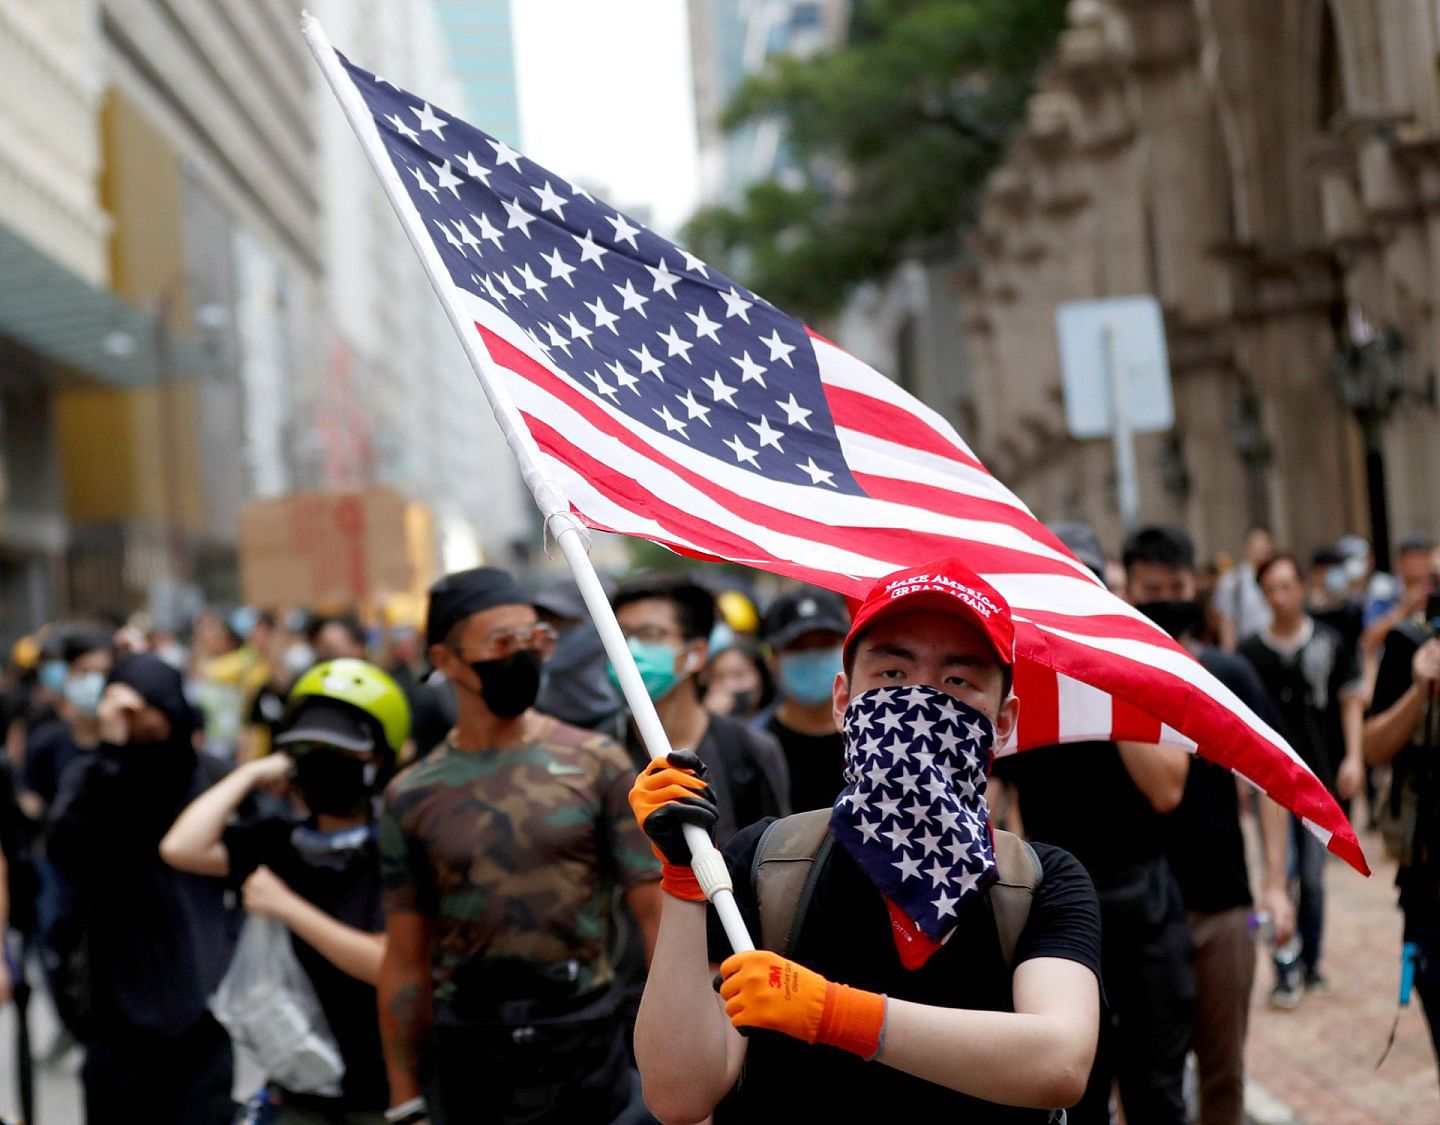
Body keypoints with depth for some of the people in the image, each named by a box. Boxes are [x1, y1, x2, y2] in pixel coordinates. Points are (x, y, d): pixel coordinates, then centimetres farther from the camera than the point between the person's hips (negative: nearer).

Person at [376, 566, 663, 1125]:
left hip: (587, 1051, -1)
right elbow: (406, 963, 6)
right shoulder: (412, 795, 3)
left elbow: (657, 916, -2)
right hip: (466, 1056, 1)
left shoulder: (596, 763, -1)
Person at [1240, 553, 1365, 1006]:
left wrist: (1353, 757, -5)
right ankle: (1285, 972, -3)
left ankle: (1311, 963, 22)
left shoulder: (1329, 643, 1)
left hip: (1321, 777, 1)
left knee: (1314, 879, 9)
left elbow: (1351, 701, 5)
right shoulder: (1250, 651, 1)